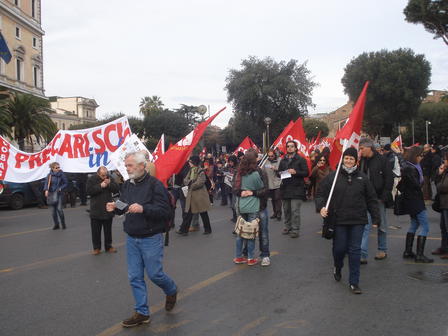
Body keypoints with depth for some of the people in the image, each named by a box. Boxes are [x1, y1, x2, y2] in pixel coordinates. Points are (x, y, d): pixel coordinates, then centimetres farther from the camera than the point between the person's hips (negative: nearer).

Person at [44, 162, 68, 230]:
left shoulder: (61, 175, -4)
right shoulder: (49, 175, 0)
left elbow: (66, 183, 2)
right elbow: (46, 183, -4)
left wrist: (60, 188, -14)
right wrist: (46, 190, -22)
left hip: (59, 194, -2)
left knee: (59, 208, -13)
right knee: (53, 210, 5)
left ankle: (63, 224, 3)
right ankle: (56, 224, 20)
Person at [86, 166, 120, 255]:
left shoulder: (110, 178, 2)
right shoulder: (92, 179, -5)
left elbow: (116, 189, -1)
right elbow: (88, 191, -16)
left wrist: (110, 184, -18)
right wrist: (100, 186, -21)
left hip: (108, 210, 2)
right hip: (96, 210, -2)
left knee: (108, 230, 12)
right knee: (96, 231, 5)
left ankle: (108, 246, 24)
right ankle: (96, 248, 18)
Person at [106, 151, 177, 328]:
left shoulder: (154, 184, -15)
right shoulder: (126, 185, 6)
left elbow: (165, 212, -20)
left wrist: (143, 209, -32)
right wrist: (115, 207, -6)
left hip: (151, 239, -6)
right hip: (131, 238, 6)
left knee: (154, 274, 4)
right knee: (135, 277, 8)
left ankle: (172, 290, 35)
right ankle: (142, 313, 20)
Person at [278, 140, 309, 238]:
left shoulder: (301, 159, 1)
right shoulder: (283, 160, 16)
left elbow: (306, 173, -4)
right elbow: (279, 172, 23)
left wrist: (296, 172, -18)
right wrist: (279, 173, 0)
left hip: (296, 189, -5)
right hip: (285, 188, 5)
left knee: (295, 210, -7)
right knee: (286, 210, 11)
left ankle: (295, 229, 0)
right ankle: (287, 227, 25)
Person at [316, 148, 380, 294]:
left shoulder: (362, 178, 5)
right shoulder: (333, 177, 1)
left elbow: (371, 199, 8)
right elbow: (320, 193, 3)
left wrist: (376, 218, 6)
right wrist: (321, 207, -14)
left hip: (358, 221, 1)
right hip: (339, 221, -1)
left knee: (355, 250, 2)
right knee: (339, 248, 6)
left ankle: (354, 282, 12)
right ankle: (337, 268, 39)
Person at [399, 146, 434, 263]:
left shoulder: (406, 166, 10)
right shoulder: (410, 168, -21)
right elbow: (417, 185, -21)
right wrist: (422, 180, -3)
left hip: (410, 201, 10)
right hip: (415, 201, -10)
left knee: (414, 224, 21)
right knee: (425, 227, -6)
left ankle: (407, 251, 25)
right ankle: (419, 255, -4)